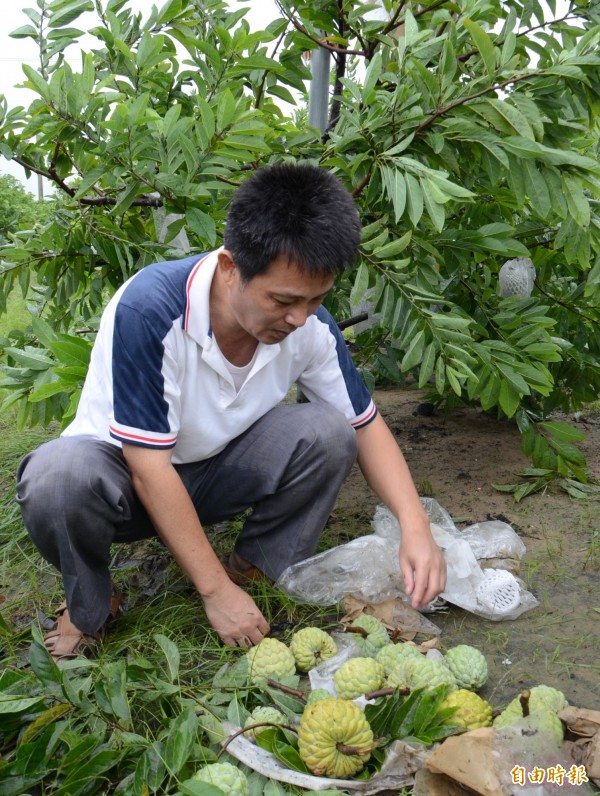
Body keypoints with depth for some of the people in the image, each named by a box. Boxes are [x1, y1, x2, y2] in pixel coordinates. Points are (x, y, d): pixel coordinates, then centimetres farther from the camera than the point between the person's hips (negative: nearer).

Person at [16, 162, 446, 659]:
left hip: (216, 472, 4)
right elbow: (150, 469, -30)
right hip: (123, 469, -3)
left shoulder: (310, 324, -17)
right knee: (59, 478, -37)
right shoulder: (149, 310, -33)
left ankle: (256, 568, 0)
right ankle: (87, 604, -4)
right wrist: (216, 591, -25)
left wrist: (415, 526, -21)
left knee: (329, 430, -21)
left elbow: (365, 424, -6)